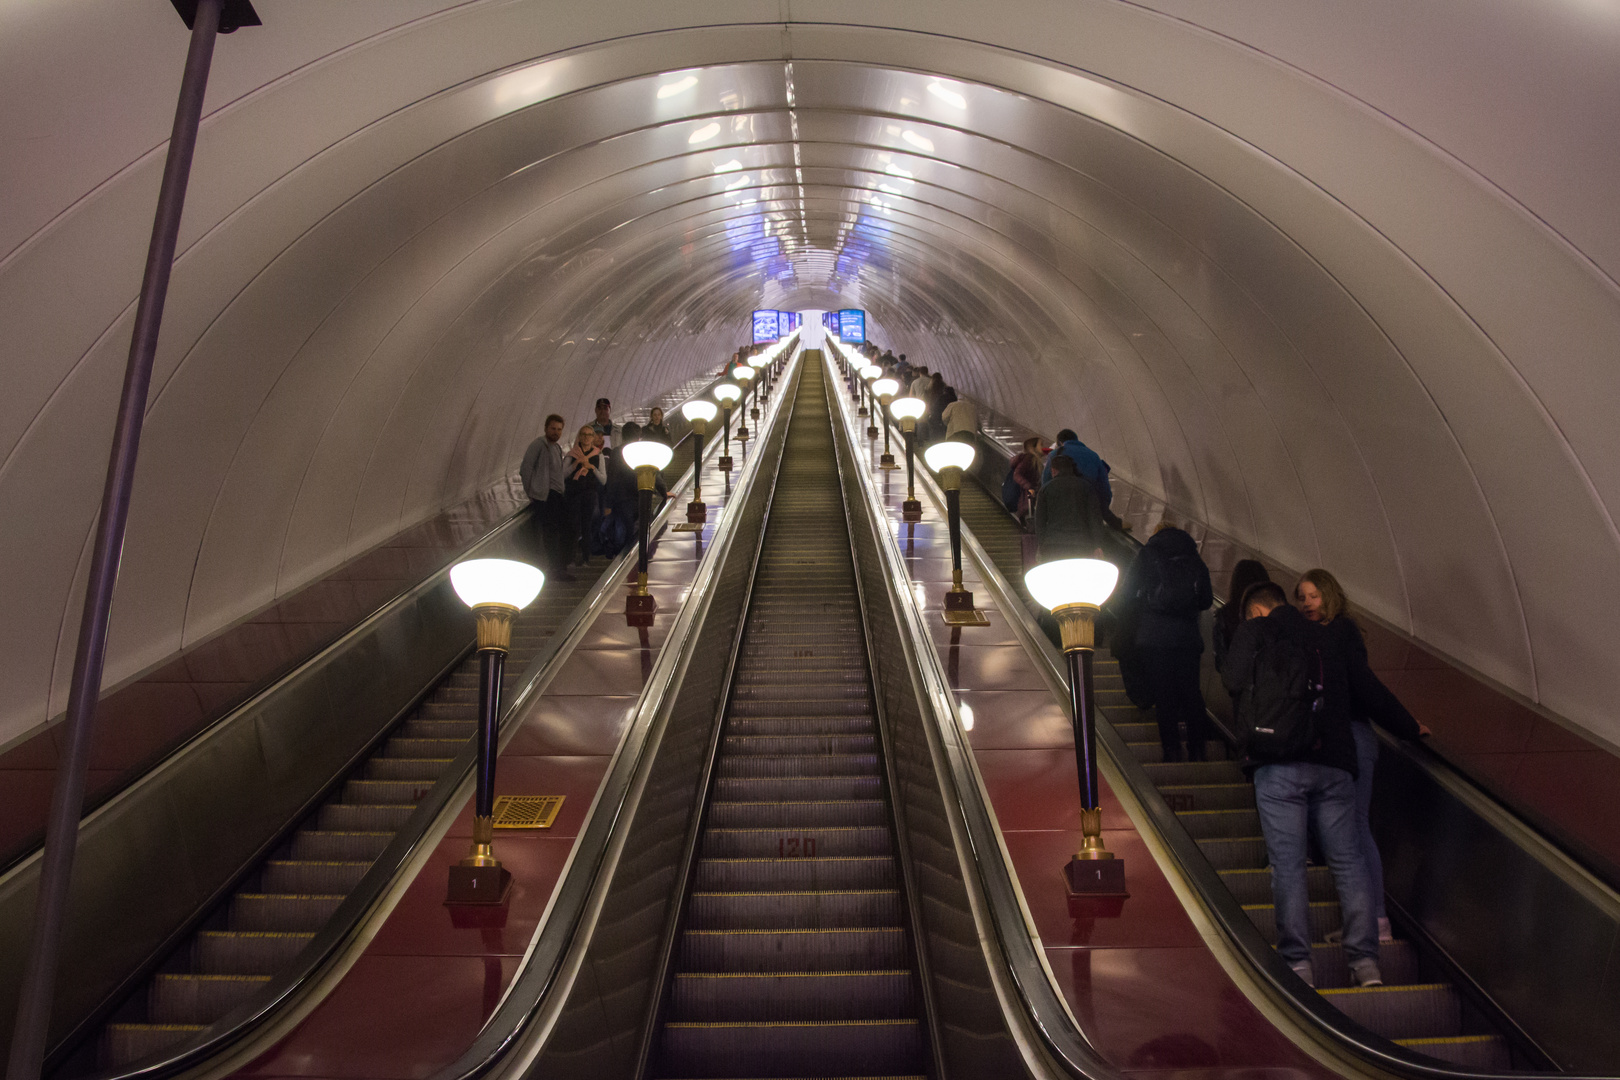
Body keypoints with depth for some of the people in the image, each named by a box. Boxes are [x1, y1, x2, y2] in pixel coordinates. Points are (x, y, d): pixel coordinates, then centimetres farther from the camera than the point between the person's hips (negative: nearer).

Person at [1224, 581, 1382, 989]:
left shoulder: (1253, 631, 8)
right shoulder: (1324, 639, 23)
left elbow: (1233, 682, 2)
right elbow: (1347, 694, 22)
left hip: (1279, 764, -4)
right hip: (1335, 763, 4)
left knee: (1287, 865, -2)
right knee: (1348, 862, 6)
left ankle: (1298, 963, -4)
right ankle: (1366, 962, 3)